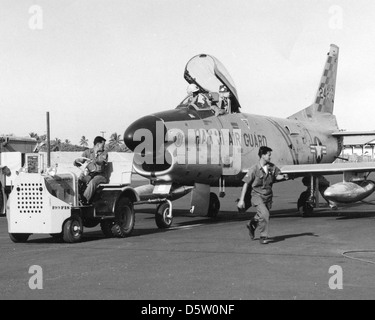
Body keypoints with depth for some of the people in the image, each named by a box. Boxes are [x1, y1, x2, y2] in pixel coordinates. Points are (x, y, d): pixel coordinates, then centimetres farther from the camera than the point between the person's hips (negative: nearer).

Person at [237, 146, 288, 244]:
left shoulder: (272, 167, -2)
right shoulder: (254, 169, -14)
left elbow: (277, 176, 15)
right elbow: (246, 184, -9)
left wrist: (283, 176, -10)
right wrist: (241, 200, -10)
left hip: (268, 196, 5)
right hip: (257, 195, -5)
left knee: (262, 216, 15)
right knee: (264, 214, -22)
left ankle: (251, 224, 47)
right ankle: (263, 236, -6)